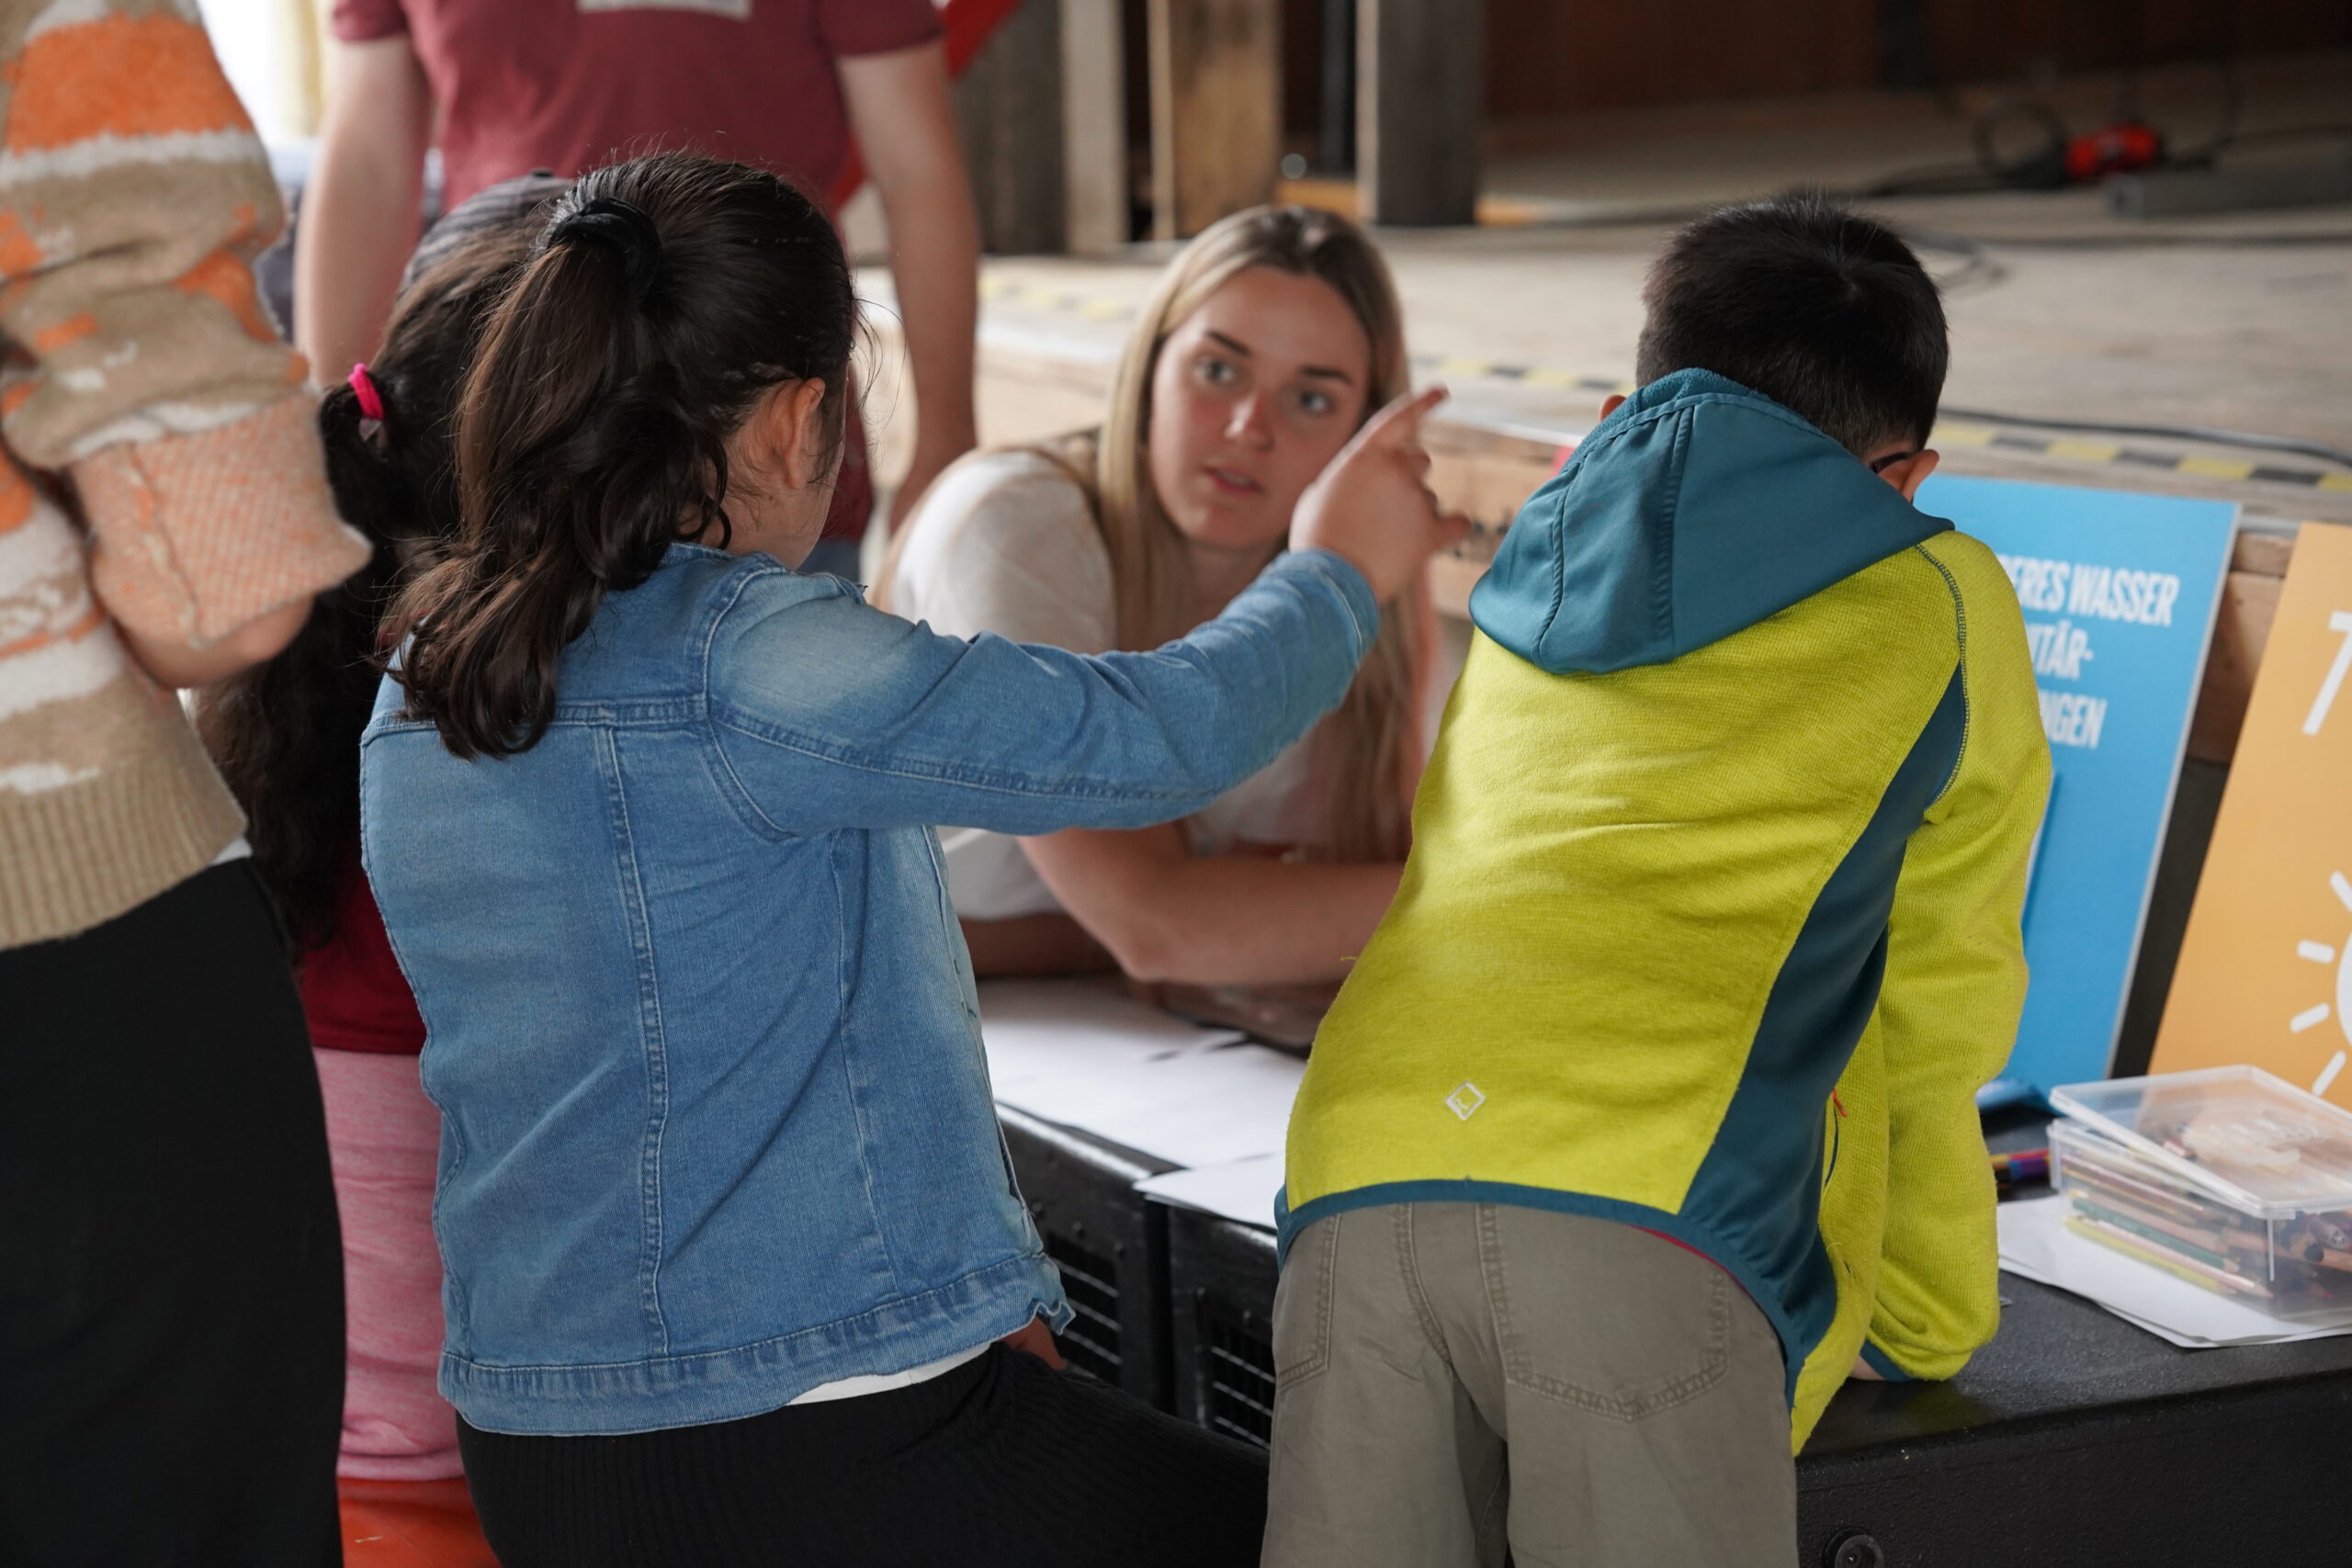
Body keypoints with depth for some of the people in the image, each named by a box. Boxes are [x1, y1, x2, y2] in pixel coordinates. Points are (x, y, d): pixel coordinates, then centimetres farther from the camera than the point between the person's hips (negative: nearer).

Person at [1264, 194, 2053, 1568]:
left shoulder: (1529, 588, 31)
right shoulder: (1939, 603, 20)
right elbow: (1938, 1014, 22)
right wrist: (1923, 1325, 33)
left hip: (1360, 1193, 4)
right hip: (1649, 1214, -4)